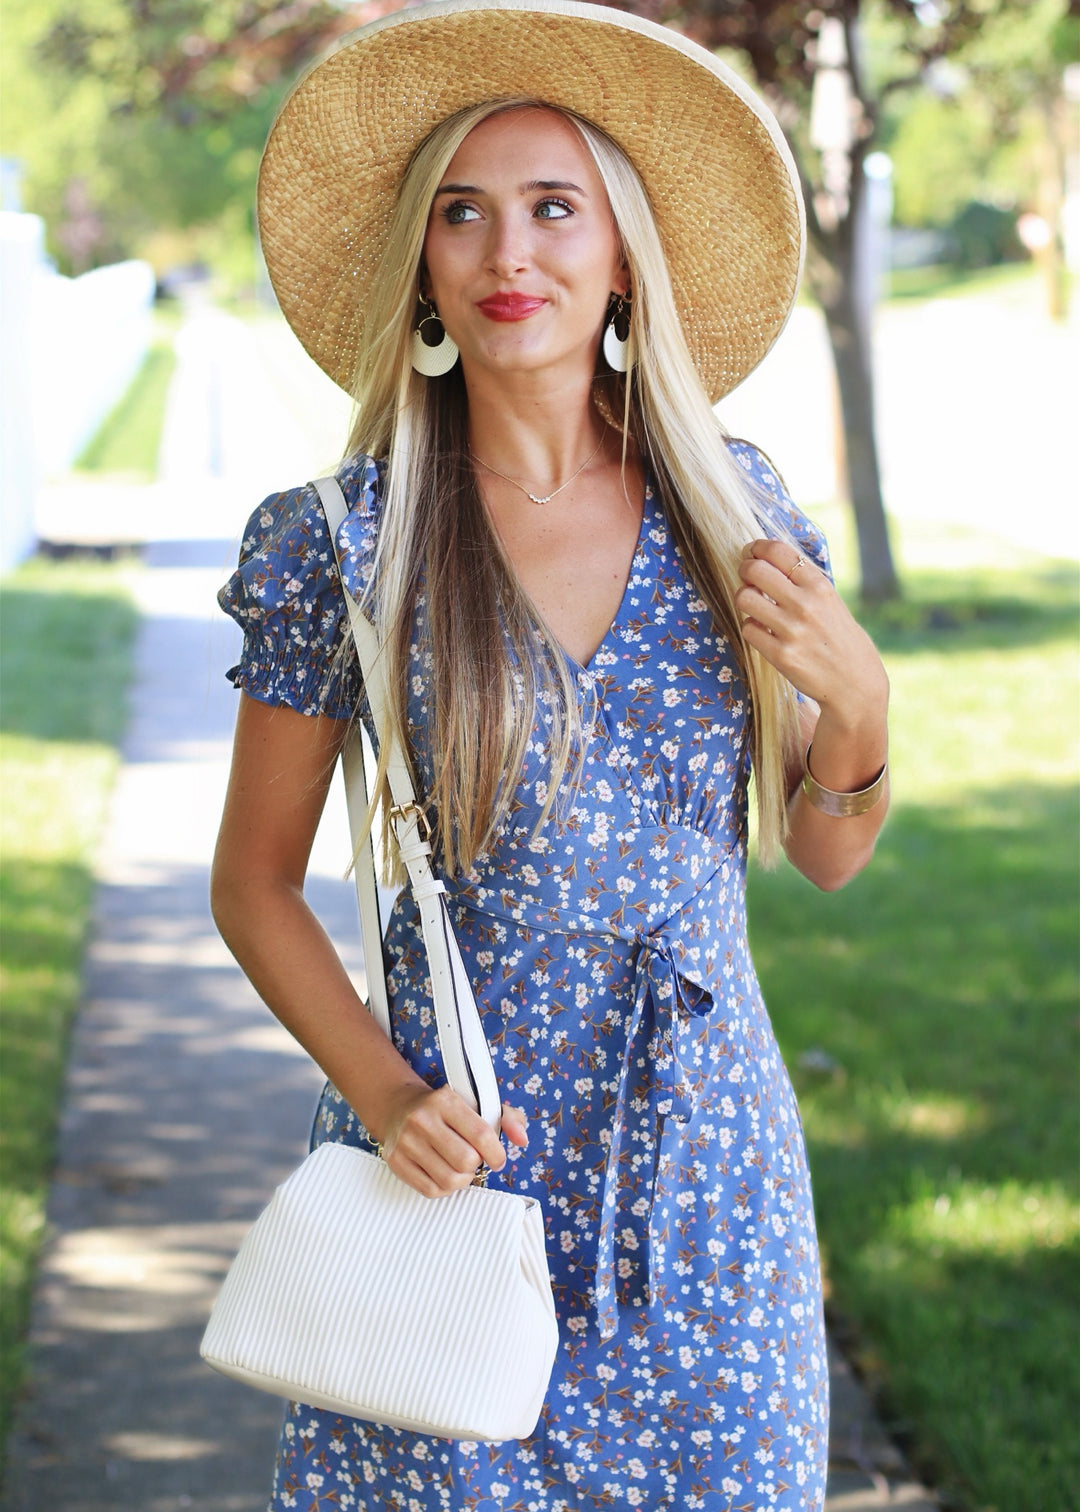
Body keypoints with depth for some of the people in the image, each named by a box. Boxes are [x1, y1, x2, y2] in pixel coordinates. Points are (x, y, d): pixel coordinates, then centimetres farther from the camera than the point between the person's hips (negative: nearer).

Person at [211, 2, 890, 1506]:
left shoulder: (733, 506, 0)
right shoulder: (340, 544, -8)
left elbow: (824, 851, 9)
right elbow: (255, 883, 1)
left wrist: (856, 703, -10)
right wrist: (382, 1094, -13)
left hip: (712, 1167, 3)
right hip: (463, 1153, -2)